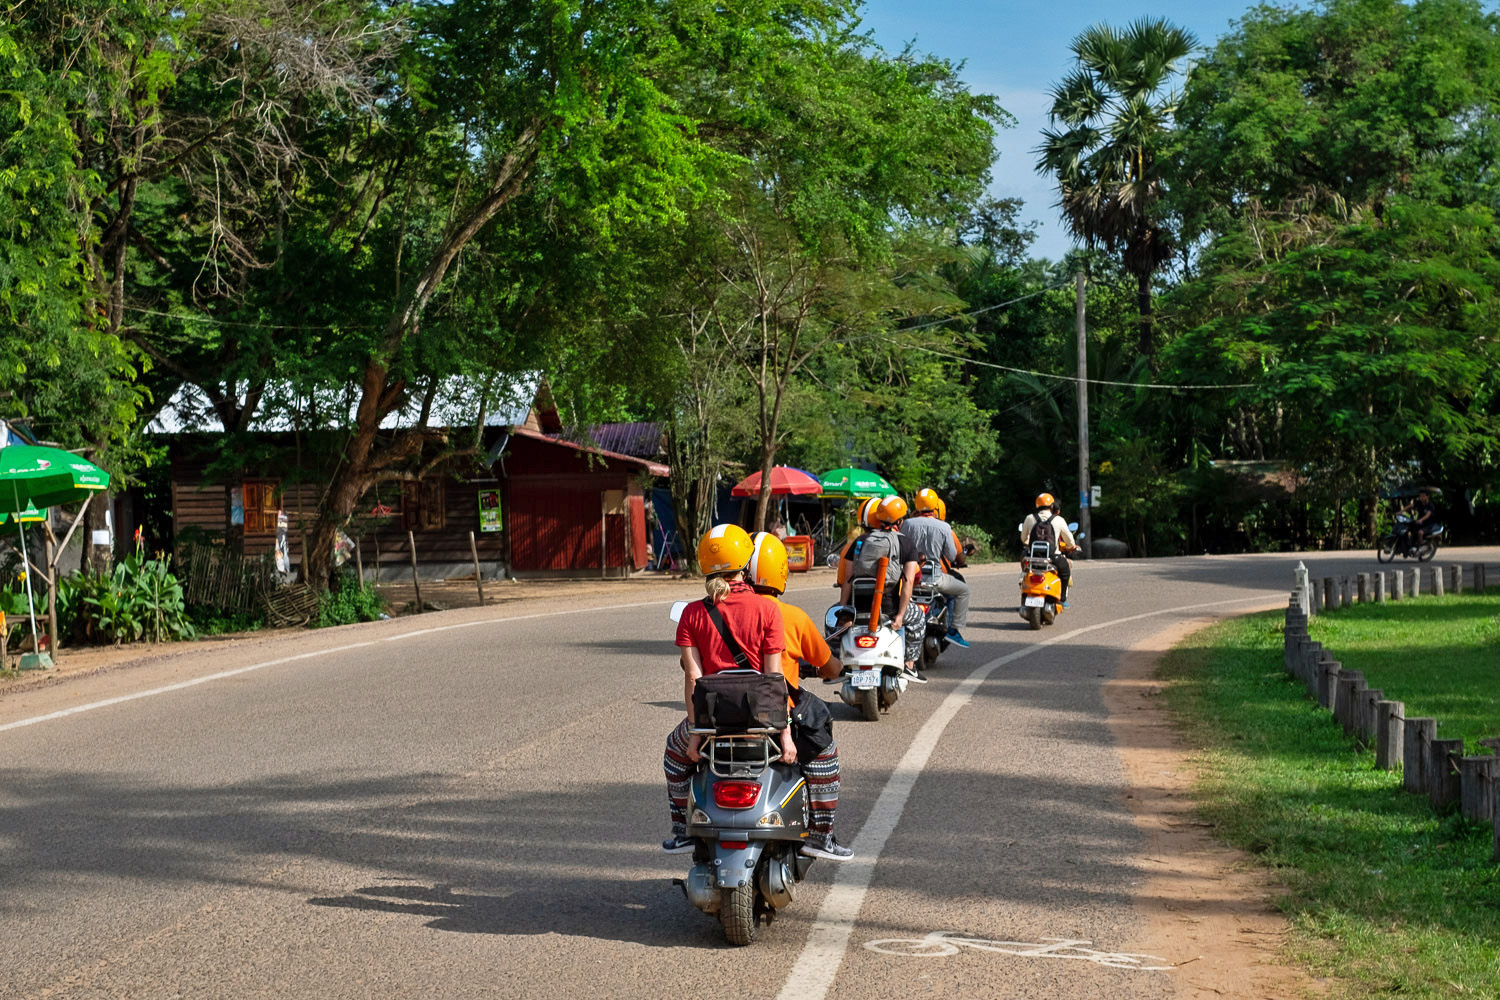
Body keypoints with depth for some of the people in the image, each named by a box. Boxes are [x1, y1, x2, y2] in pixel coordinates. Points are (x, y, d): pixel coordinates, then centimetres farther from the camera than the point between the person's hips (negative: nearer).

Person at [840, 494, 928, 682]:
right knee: (917, 618, 29)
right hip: (888, 604, -2)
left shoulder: (860, 541, 8)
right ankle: (910, 665, 25)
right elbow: (909, 581, -11)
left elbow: (847, 578, 2)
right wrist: (900, 615, -11)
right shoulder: (906, 544, 1)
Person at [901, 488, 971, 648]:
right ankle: (954, 629, 9)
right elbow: (952, 557, -3)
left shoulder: (907, 524, -4)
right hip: (935, 578, -3)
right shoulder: (944, 527, -8)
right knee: (963, 589, 17)